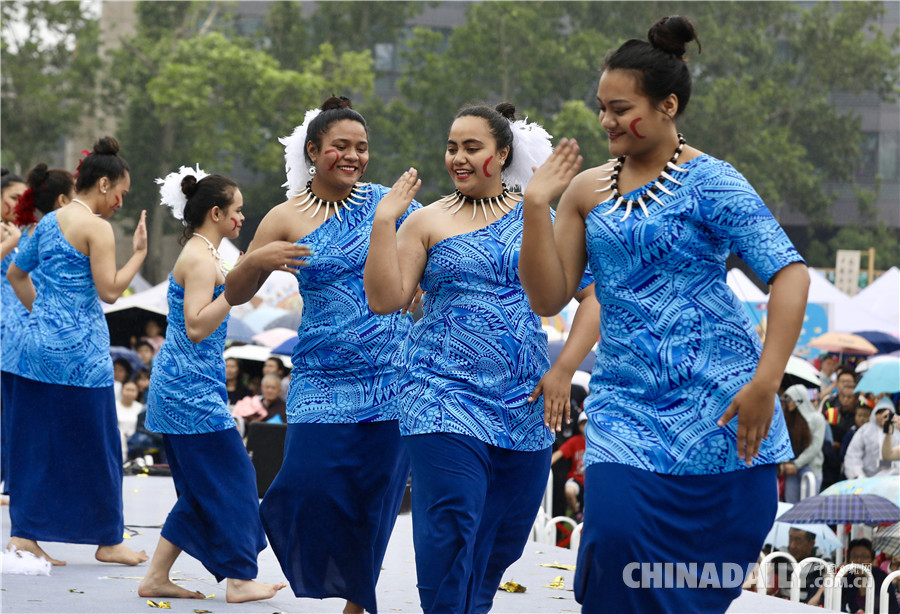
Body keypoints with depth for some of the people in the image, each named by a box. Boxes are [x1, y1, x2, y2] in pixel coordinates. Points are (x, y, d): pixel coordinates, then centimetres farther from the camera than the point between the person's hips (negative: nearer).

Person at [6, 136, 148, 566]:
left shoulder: (48, 221, 13)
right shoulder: (97, 228, -12)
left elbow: (16, 274, 22)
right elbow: (109, 290, -16)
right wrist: (139, 253, -7)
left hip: (38, 340, 8)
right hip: (79, 349, -8)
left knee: (35, 441, 10)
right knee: (95, 445, 3)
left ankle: (24, 535, 10)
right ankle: (108, 540, 12)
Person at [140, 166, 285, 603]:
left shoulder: (201, 254, 17)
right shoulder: (201, 258, -14)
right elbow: (196, 327, -23)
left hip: (181, 387, 11)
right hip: (192, 387, -11)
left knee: (202, 488, 12)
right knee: (231, 477, -5)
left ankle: (156, 578, 13)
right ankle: (240, 579, -1)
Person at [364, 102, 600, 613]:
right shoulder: (428, 221, 6)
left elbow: (595, 295, 6)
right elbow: (384, 300, -3)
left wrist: (565, 369, -4)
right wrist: (383, 222, -10)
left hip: (526, 405, 2)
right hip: (446, 395, -2)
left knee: (504, 542, 9)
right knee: (451, 535, -15)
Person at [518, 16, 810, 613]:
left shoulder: (710, 182, -5)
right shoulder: (587, 189, 10)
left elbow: (791, 275, -13)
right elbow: (548, 298, 7)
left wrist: (765, 385, -22)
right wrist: (536, 206, -3)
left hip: (718, 401, -3)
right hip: (627, 398, 3)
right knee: (615, 531, -19)